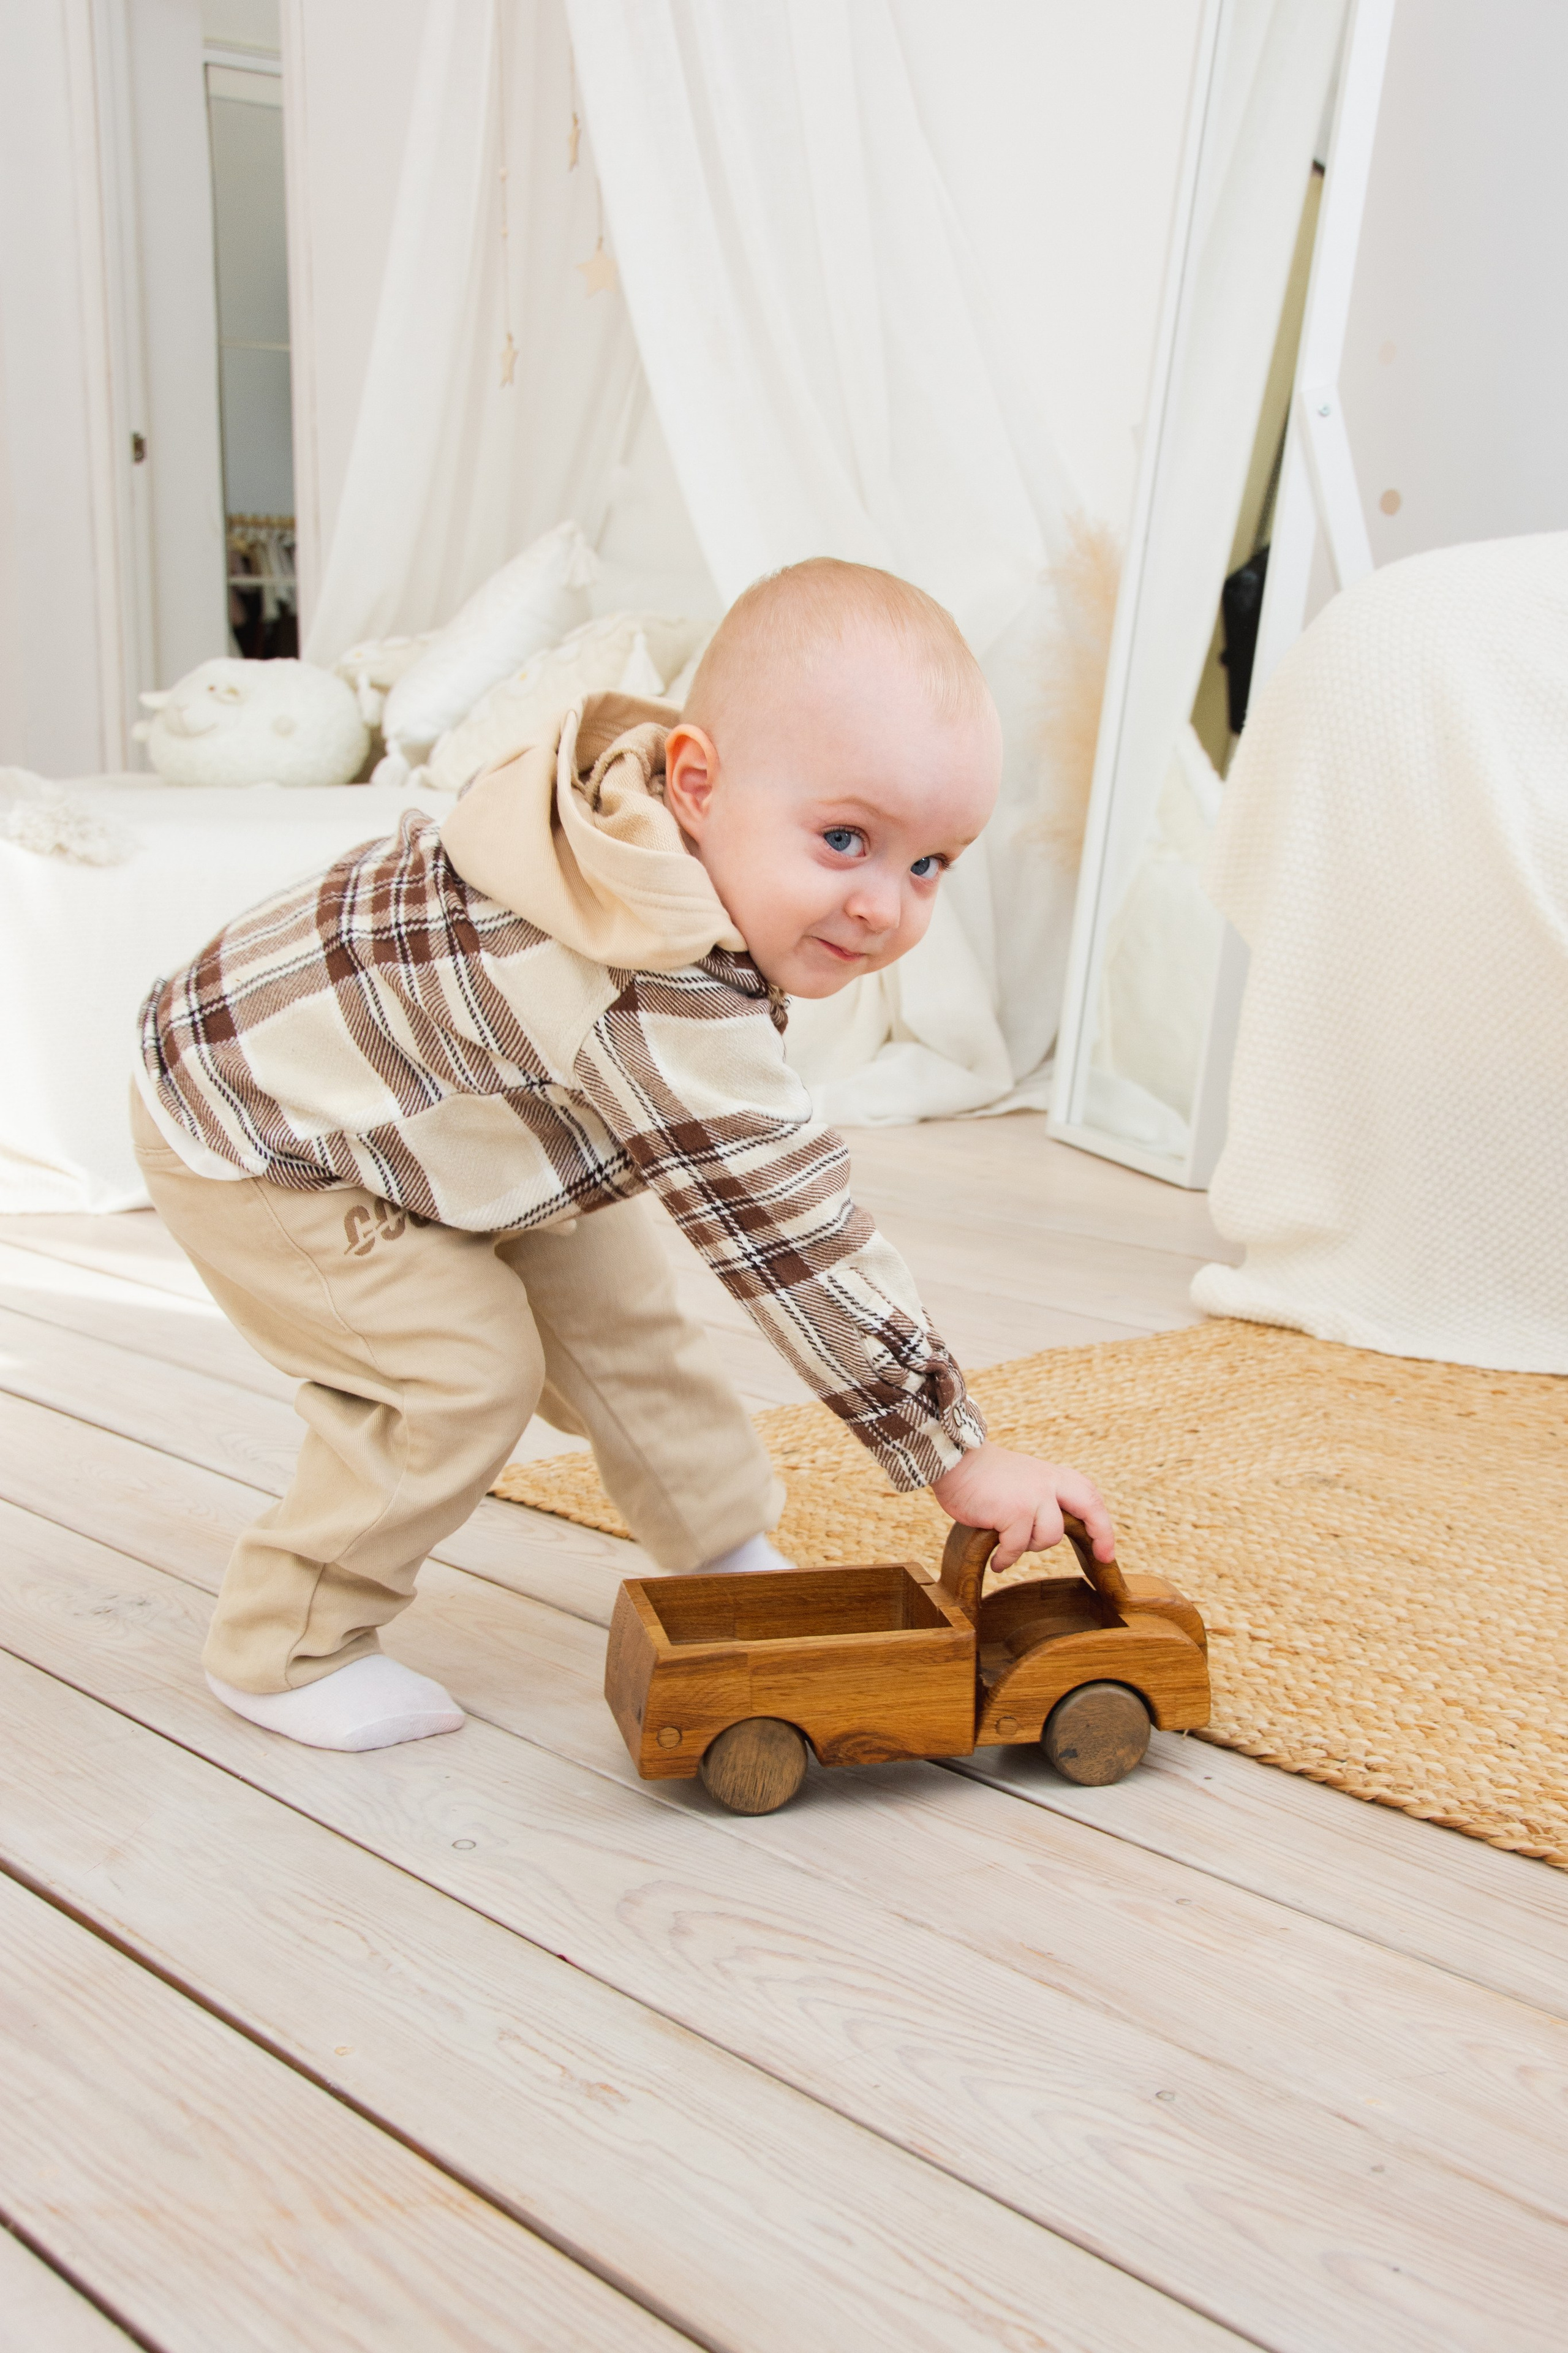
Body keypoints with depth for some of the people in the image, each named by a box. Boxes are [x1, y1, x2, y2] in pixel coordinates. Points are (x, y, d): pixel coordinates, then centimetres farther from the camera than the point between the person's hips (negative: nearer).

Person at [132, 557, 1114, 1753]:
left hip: (415, 1099, 9)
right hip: (245, 1134, -9)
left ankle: (733, 1556, 27)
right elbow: (797, 1245, -38)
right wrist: (957, 1453, -29)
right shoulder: (672, 1017, -43)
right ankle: (283, 1649, 5)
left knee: (614, 1306, 9)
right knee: (462, 1365, -17)